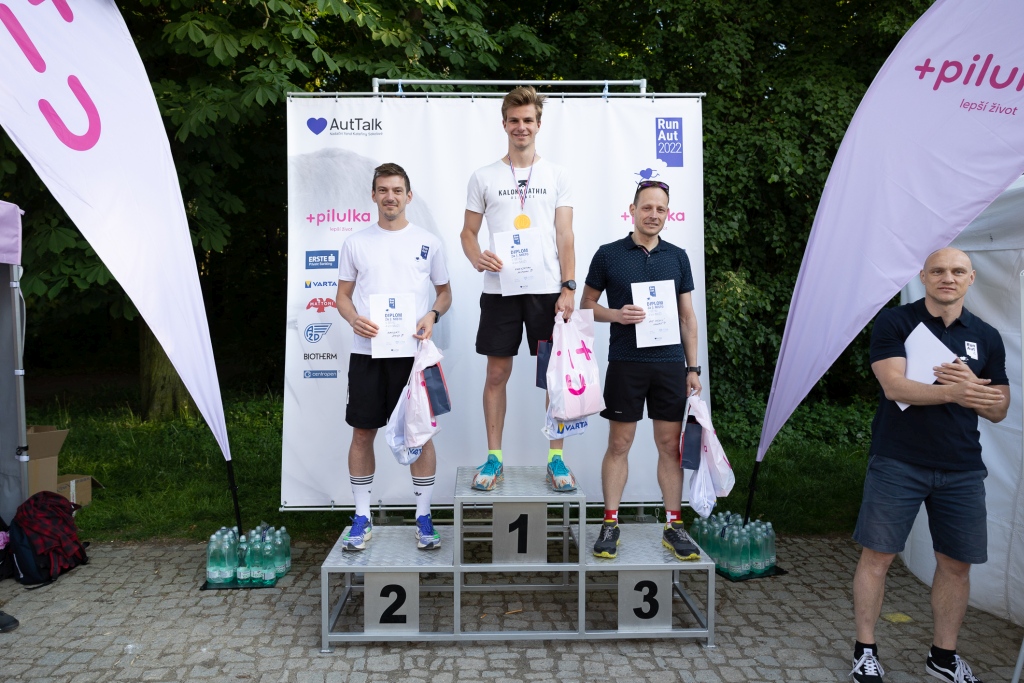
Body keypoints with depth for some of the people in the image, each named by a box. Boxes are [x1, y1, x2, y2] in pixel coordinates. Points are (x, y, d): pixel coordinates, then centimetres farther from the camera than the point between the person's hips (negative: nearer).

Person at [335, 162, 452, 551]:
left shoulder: (428, 242, 7)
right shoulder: (356, 243, 8)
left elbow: (445, 292, 13)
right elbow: (343, 295, 11)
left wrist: (432, 315, -9)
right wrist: (354, 319, -11)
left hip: (413, 352, -1)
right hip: (366, 351, 1)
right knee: (363, 432, 5)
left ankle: (423, 518, 15)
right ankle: (362, 518, 19)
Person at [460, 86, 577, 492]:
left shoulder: (557, 176, 8)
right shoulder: (484, 177, 8)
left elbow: (565, 237, 3)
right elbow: (468, 232, 9)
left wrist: (568, 287, -8)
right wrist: (476, 257, -14)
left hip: (547, 290, 0)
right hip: (500, 289, 0)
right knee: (497, 373, 5)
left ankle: (555, 459, 14)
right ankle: (494, 457, 16)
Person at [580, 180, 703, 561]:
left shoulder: (677, 257, 9)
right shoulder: (608, 255, 2)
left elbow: (687, 316, 11)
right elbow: (586, 305, 7)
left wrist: (693, 368, 6)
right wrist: (616, 315, -13)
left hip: (670, 364, 3)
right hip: (625, 363, -2)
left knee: (670, 445, 7)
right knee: (619, 444, 3)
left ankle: (673, 526, 16)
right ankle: (610, 523, 14)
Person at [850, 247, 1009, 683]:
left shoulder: (986, 337, 10)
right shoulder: (894, 322, -3)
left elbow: (998, 411, 10)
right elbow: (895, 386, -15)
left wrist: (972, 385, -12)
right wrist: (952, 392, -30)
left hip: (961, 470, 4)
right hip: (898, 463, -4)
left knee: (956, 564, 10)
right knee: (877, 556, 0)